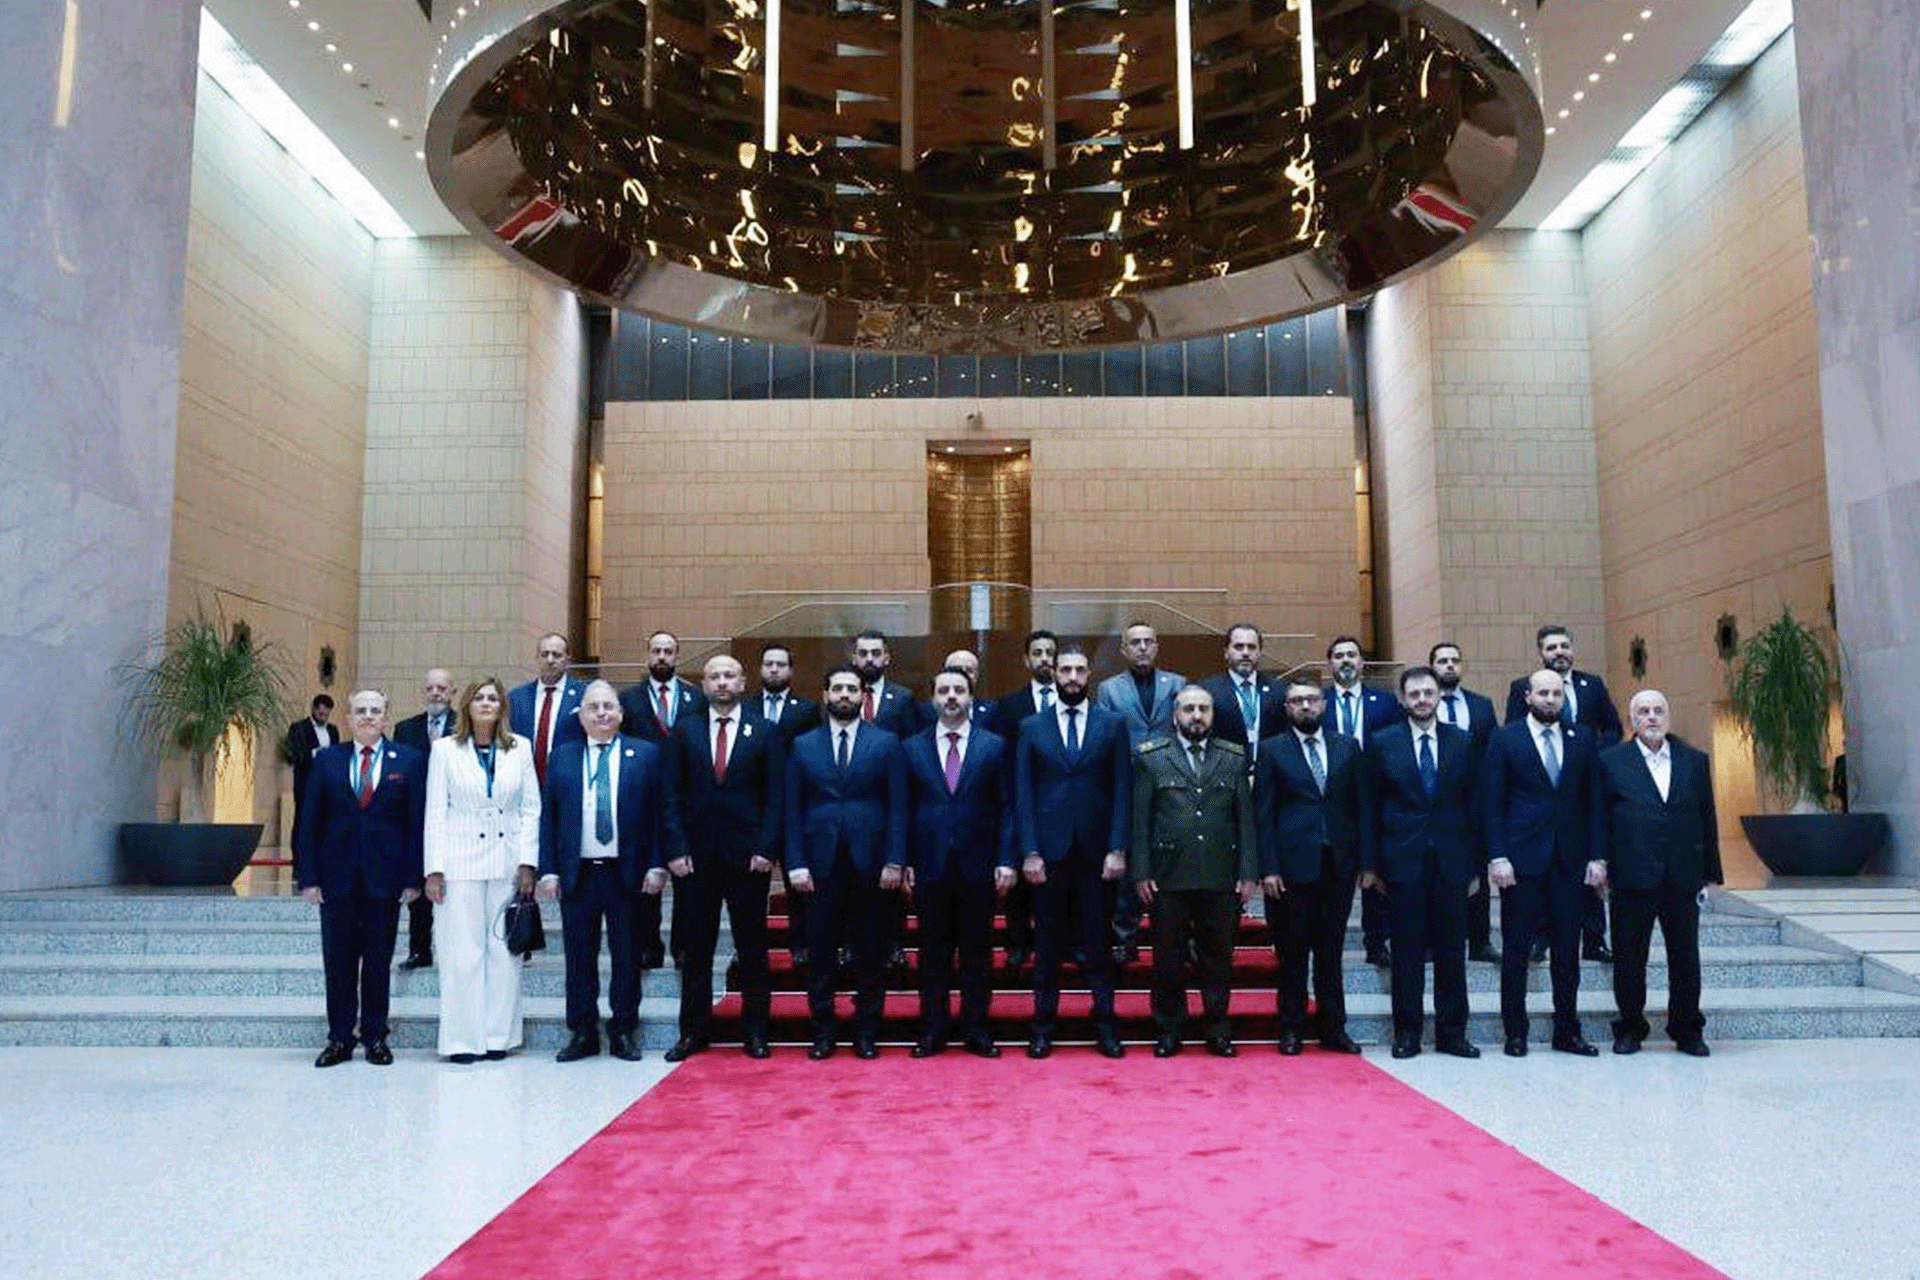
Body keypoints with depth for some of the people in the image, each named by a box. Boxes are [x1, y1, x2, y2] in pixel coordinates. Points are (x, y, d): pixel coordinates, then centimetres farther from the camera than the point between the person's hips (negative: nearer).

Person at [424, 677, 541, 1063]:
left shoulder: (520, 748, 8)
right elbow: (435, 812, 3)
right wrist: (434, 868, -3)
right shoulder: (445, 749, 5)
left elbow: (531, 808, 7)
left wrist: (528, 861, -1)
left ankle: (498, 1035, 13)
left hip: (507, 862, 2)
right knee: (461, 952, -2)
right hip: (460, 861, -1)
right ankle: (463, 1039, 7)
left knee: (504, 951, 4)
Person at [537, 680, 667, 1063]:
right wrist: (548, 870, 0)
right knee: (579, 957, 7)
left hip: (626, 873, -1)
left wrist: (656, 865, -6)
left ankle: (624, 1031, 17)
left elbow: (660, 813, 1)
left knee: (626, 956, 5)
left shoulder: (647, 755, 4)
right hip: (576, 873, 1)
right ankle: (582, 1032, 17)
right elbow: (548, 818, 7)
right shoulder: (561, 758, 9)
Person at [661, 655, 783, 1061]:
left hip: (747, 855, -1)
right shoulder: (684, 731, 8)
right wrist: (676, 849, -4)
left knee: (752, 948, 5)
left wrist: (765, 849, -9)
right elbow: (673, 796, 4)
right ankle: (694, 1031, 17)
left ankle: (755, 1031, 15)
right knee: (695, 948, 7)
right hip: (696, 855, 1)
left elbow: (775, 797, 0)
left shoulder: (766, 733, 4)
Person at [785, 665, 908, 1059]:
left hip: (870, 863, -1)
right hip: (820, 864, 1)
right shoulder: (803, 745, 8)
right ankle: (823, 1030, 17)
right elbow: (793, 810, 6)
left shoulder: (886, 743, 4)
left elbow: (898, 806, 1)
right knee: (820, 951, 5)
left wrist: (894, 862, -7)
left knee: (870, 952, 5)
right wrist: (796, 863, -3)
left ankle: (866, 1031, 16)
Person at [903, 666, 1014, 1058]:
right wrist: (905, 860, -2)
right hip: (930, 866, 0)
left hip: (978, 866, 0)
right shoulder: (912, 747, 6)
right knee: (933, 952, 7)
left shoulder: (994, 746, 4)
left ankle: (975, 1030, 17)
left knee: (977, 952, 7)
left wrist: (1005, 859, -5)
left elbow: (1005, 807, 2)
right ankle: (932, 1030, 17)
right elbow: (905, 808, 5)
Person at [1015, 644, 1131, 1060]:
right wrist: (1029, 851, -5)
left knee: (1098, 943, 6)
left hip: (1097, 851, 0)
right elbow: (1023, 794, 3)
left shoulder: (1113, 725, 5)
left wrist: (1118, 849, -6)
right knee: (1048, 944, 6)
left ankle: (1105, 1025, 15)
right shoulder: (1032, 727, 6)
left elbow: (1122, 791, 2)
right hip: (1049, 850, 0)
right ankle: (1043, 1024, 16)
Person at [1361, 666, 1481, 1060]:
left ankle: (1451, 1032, 16)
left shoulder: (1461, 742, 6)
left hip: (1451, 862, 1)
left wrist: (1475, 863, 4)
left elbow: (1471, 804, 7)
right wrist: (1370, 863, 0)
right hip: (1403, 861, -1)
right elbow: (1371, 807, 3)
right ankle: (1407, 1031, 12)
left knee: (1452, 950, 6)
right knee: (1406, 951, 3)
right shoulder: (1383, 743, 2)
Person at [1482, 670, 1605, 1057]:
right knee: (1516, 949, 3)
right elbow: (1493, 804, -2)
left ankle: (1567, 1031, 20)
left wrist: (1596, 855, 2)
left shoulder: (1582, 739, 9)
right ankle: (1515, 1033, 12)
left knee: (1568, 948, 9)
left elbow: (1592, 801, 9)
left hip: (1569, 860, 3)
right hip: (1521, 859, -3)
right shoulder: (1505, 740, 0)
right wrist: (1497, 856, -9)